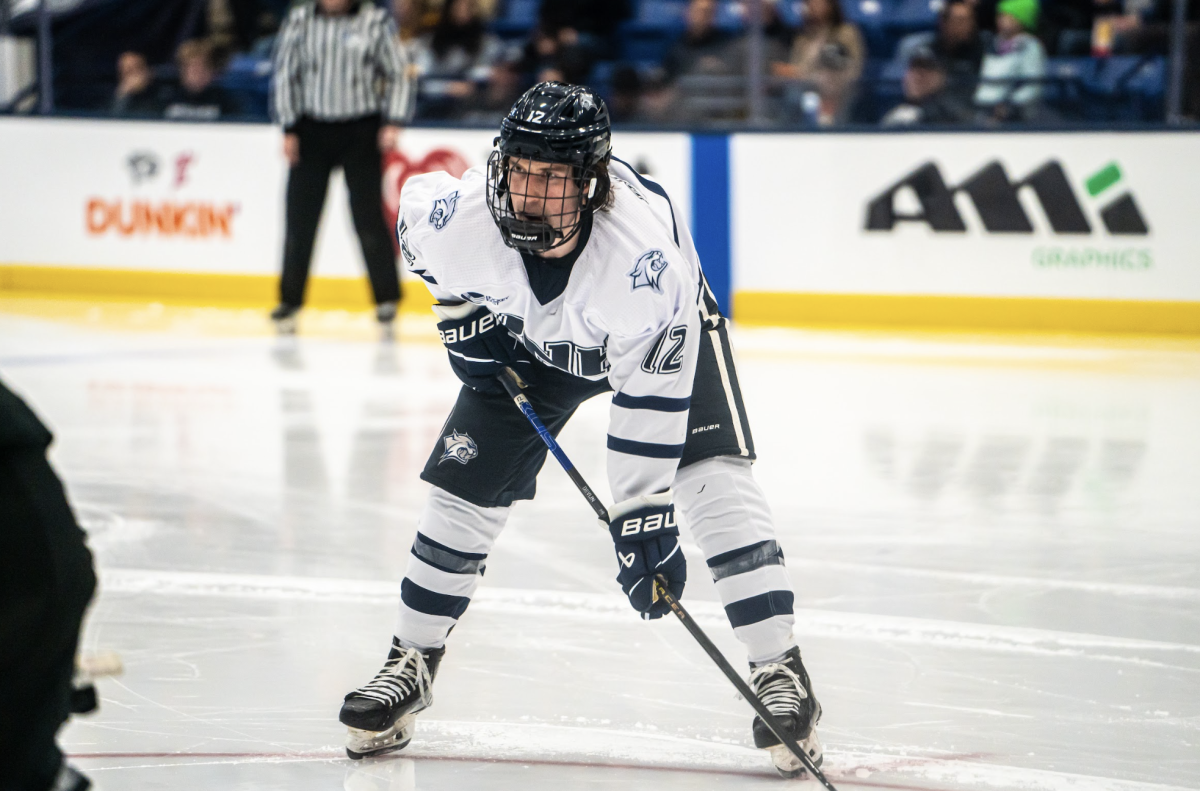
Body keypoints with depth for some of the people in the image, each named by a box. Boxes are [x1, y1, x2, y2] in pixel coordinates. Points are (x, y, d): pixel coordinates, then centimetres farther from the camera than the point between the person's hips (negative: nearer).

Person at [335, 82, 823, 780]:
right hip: (525, 342, 3)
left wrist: (643, 516, -36)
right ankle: (411, 665, 16)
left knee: (714, 480, -21)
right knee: (466, 490, -3)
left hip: (666, 333, -3)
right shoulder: (460, 215, -33)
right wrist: (458, 309, -7)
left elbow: (651, 396, -37)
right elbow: (415, 200, -4)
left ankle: (782, 675, -16)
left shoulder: (646, 242, -42)